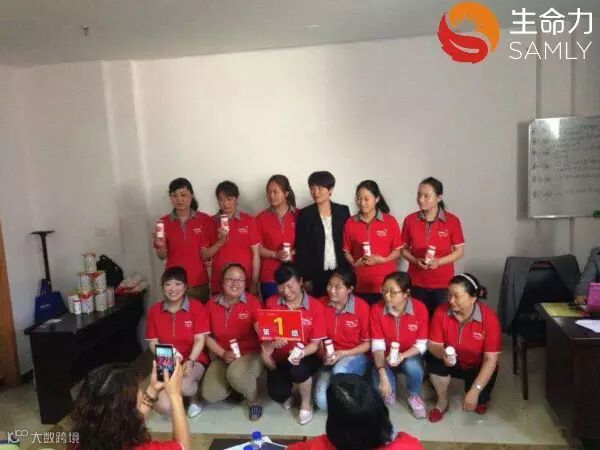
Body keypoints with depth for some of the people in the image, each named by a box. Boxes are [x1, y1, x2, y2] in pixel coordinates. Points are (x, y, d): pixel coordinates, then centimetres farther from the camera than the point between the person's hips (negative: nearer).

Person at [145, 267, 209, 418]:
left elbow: (200, 340, -10)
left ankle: (194, 396, 2)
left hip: (194, 361, -3)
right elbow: (153, 342, 3)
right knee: (164, 407, -21)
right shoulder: (154, 310, 4)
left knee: (182, 385, -37)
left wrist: (190, 361, -27)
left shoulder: (197, 307, -6)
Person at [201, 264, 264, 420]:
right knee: (210, 395, -16)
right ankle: (235, 385, 19)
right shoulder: (212, 304, 1)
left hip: (250, 354, -4)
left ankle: (254, 400, -3)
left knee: (235, 373, -37)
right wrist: (223, 353, -10)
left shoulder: (253, 302, -11)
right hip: (221, 357, 4)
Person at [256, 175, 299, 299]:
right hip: (269, 276, 0)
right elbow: (257, 248, 1)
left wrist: (293, 252, -12)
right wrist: (276, 254, -14)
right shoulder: (261, 218, 2)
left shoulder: (298, 215, 1)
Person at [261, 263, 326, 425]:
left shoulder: (316, 306, -10)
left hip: (305, 358, -2)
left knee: (298, 369, -36)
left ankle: (306, 403, 0)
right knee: (277, 393, -24)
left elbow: (315, 343, -8)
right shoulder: (271, 303, -3)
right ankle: (287, 395, 19)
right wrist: (267, 346, -22)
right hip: (279, 359, 2)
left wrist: (301, 354, -29)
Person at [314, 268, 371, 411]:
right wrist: (323, 354, -15)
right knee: (322, 401, -21)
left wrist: (342, 354, -18)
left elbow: (368, 343, -6)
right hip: (330, 358, 3)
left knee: (339, 371, -38)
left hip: (356, 355, -2)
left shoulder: (362, 307, -14)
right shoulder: (321, 304, -6)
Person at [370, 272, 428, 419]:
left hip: (409, 356, 0)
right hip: (385, 357, 0)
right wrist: (383, 375, -31)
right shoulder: (376, 309, -17)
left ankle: (414, 396, 1)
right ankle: (389, 390, 13)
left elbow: (422, 345, -13)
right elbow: (377, 345, -18)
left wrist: (402, 356, -33)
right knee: (380, 388, -27)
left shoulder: (420, 309, -19)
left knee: (413, 367, -35)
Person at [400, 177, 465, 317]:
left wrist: (439, 261, -16)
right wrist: (415, 260, -13)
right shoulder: (410, 220, -2)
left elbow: (459, 251, -1)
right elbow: (404, 248, 6)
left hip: (443, 283, -1)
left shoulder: (452, 221, -7)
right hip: (417, 282, 1)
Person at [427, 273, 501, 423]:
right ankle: (442, 402, -2)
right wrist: (442, 353, -39)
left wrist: (475, 391, -33)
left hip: (479, 367, -1)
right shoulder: (441, 312, -20)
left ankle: (481, 397, 17)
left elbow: (491, 359, -25)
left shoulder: (489, 317, -26)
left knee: (479, 399, -23)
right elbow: (433, 345, -13)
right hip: (453, 363, 2)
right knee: (434, 360, -28)